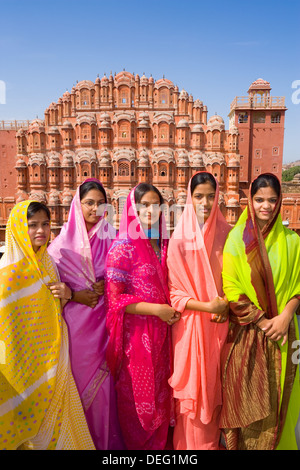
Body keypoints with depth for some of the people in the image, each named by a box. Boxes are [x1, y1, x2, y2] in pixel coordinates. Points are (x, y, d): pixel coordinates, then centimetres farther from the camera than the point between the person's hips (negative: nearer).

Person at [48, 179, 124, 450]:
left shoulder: (111, 238, 3)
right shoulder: (63, 241, -1)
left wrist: (106, 287, -9)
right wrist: (75, 295, -12)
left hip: (105, 319, 1)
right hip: (76, 322, -1)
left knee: (105, 377, 6)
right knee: (80, 375, 5)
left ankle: (108, 439, 28)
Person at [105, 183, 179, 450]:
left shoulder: (163, 245, 6)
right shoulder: (123, 247, -12)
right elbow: (114, 298, -15)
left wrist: (173, 307, 2)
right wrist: (157, 310, -16)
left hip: (161, 332, 6)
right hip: (136, 333, -5)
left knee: (160, 391, 17)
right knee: (138, 397, 9)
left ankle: (159, 442, 39)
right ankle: (136, 445, 33)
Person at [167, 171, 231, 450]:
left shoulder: (226, 234, -1)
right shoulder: (179, 239, -9)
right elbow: (173, 291, -7)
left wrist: (226, 307, -6)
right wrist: (207, 306, -16)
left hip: (219, 325, 3)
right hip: (190, 325, -2)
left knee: (215, 387, 14)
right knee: (192, 388, 8)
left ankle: (212, 441, 39)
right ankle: (189, 443, 33)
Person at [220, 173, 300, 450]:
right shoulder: (238, 237, -4)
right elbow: (230, 286, -8)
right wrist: (261, 321, -12)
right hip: (246, 333, -2)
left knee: (276, 399, 12)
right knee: (245, 398, 8)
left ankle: (275, 443, 35)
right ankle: (240, 444, 31)